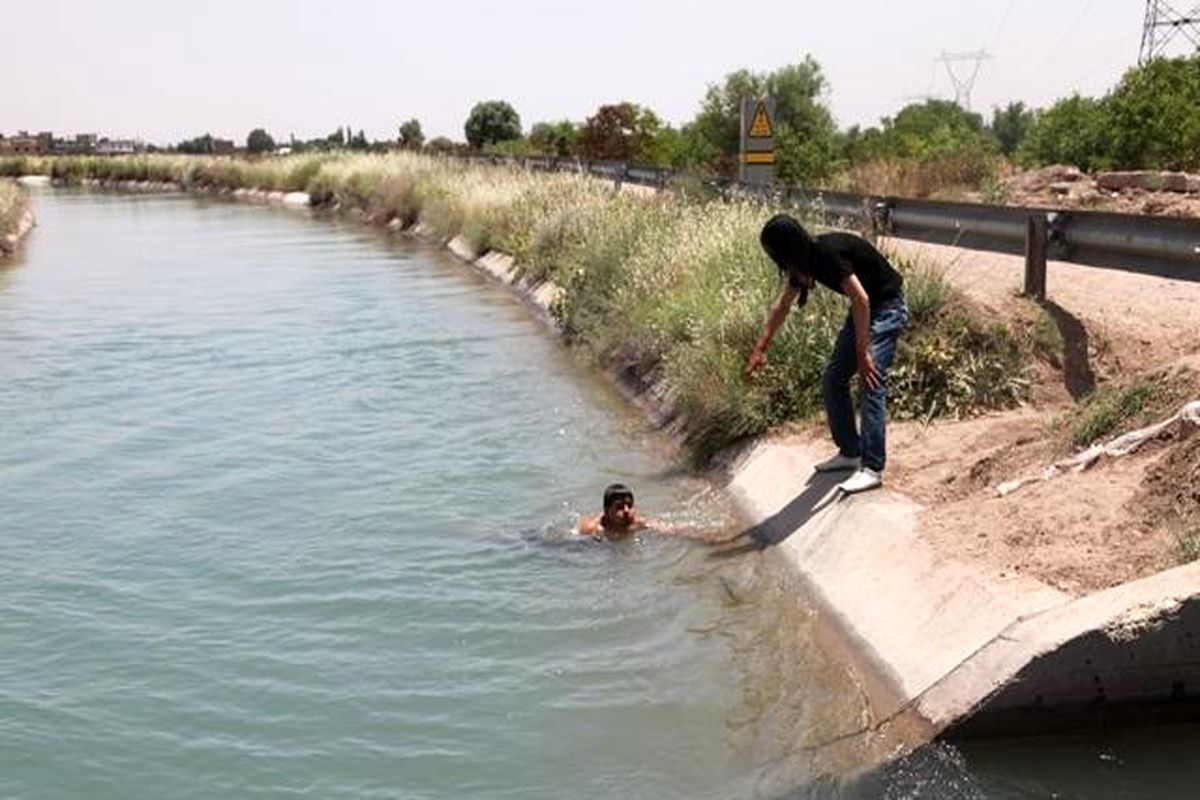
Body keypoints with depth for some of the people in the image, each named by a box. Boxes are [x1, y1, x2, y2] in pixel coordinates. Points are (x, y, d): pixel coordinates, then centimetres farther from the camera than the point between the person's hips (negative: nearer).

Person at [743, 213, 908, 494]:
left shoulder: (828, 253, -28)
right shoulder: (804, 260, 0)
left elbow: (861, 299, -28)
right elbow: (782, 305, 12)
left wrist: (862, 353, -24)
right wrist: (760, 349, 13)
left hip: (887, 308, -9)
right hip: (864, 310, 9)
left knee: (871, 383, -15)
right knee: (833, 379, 8)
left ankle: (872, 468, -10)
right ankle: (850, 452, 18)